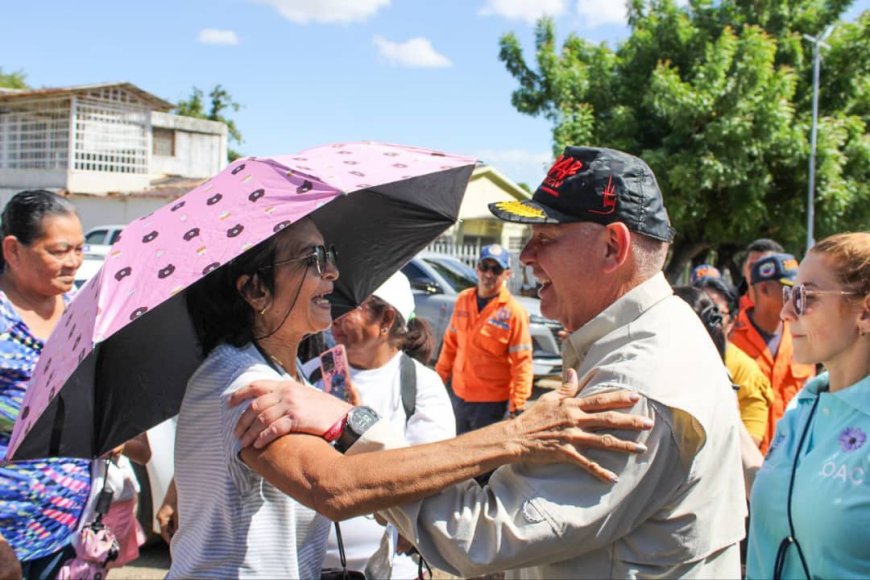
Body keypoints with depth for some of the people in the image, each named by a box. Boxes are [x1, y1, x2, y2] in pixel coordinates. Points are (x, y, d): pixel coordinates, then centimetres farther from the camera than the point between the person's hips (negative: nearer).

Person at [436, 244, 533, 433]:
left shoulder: (513, 311, -14)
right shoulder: (463, 299, 3)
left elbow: (522, 362, -14)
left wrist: (518, 406, -18)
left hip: (493, 402, -6)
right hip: (458, 395, 6)